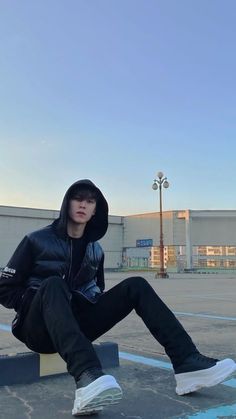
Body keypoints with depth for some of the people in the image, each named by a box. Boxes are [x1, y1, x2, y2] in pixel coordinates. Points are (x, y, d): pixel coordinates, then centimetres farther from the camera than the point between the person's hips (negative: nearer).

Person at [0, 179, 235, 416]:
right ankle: (86, 377, -59)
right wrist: (45, 302, -13)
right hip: (39, 329, -4)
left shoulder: (95, 249, 10)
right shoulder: (37, 240, -4)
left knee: (136, 286, -11)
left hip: (77, 325, 5)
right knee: (53, 284, -37)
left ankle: (188, 363, -23)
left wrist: (91, 301, 2)